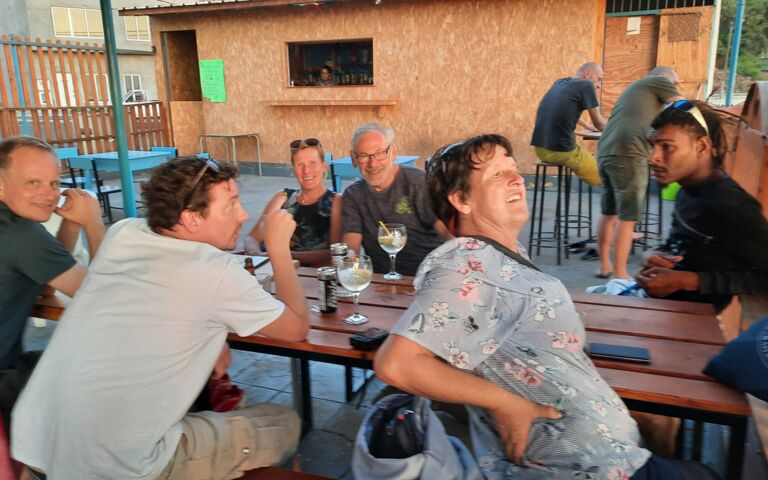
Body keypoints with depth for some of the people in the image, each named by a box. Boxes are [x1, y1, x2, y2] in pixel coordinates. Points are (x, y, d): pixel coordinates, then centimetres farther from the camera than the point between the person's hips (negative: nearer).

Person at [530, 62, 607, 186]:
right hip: (561, 151, -8)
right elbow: (599, 123, 3)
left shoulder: (559, 83, 19)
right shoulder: (586, 85, -3)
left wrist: (587, 126, 48)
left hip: (540, 148, 9)